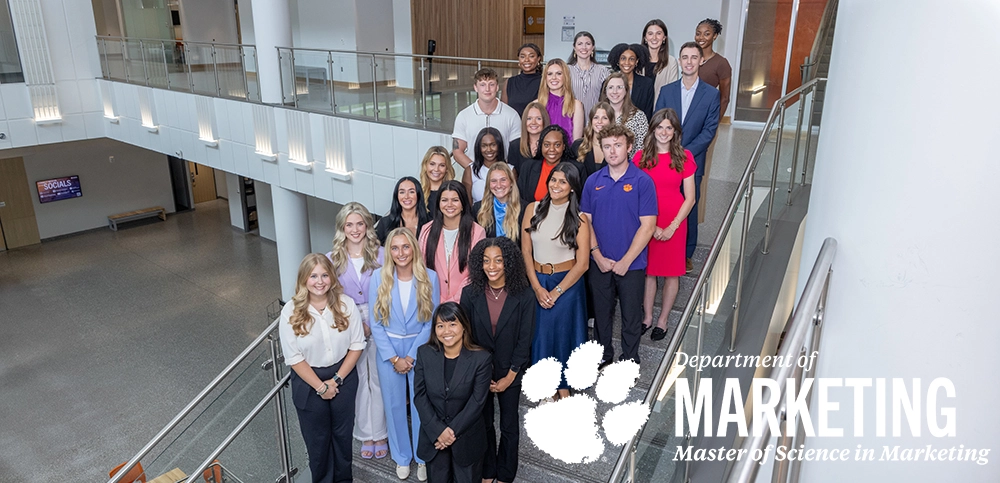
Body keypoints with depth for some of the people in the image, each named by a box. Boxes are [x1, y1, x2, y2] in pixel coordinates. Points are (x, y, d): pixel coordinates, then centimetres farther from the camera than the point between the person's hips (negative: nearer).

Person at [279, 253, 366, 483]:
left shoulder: (346, 304, -15)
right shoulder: (291, 312, -19)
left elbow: (357, 344, -8)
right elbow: (294, 358, -14)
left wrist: (337, 379, -13)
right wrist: (320, 386, -12)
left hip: (343, 377, 1)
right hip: (308, 381, -1)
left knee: (343, 432, 20)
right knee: (317, 438, 18)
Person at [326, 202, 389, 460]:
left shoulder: (380, 254, -5)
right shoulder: (332, 259, 0)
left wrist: (374, 323, -13)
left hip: (378, 325, -1)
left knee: (379, 380, 7)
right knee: (358, 381, 10)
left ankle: (380, 433, 23)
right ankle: (365, 434, 26)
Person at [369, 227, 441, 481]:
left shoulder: (430, 277, -9)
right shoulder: (378, 278, -8)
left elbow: (431, 321, -6)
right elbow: (375, 323, -5)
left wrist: (411, 357, -11)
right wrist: (394, 358, -10)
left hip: (420, 349, -1)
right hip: (388, 350, 1)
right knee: (395, 405, 13)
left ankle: (423, 456, 30)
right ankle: (402, 456, 33)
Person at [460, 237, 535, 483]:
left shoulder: (524, 295, -13)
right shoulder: (470, 293, -9)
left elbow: (525, 339, -10)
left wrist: (510, 376, -11)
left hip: (510, 373, -1)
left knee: (509, 426, 13)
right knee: (483, 423, 16)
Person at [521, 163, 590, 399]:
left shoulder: (579, 220, -9)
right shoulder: (533, 210, -2)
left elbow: (581, 264, -9)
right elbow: (525, 251, -1)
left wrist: (556, 292, -12)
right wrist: (537, 287, -8)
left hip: (567, 283, -2)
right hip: (537, 281, 3)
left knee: (563, 333, 8)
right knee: (539, 334, 10)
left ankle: (564, 387, 29)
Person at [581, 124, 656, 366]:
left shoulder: (642, 181, -9)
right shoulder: (593, 181, 1)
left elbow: (647, 226, -12)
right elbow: (586, 221, 3)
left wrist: (626, 261, -14)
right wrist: (598, 256, -7)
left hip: (631, 264, -3)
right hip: (599, 262, 3)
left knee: (631, 316, 10)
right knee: (601, 312, 16)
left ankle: (629, 360, 29)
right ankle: (603, 355, 36)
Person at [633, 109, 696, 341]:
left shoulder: (684, 157, -3)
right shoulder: (641, 156, -2)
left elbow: (690, 198, -2)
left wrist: (673, 226, -11)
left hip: (674, 222, 0)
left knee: (671, 272, 8)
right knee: (648, 270, 10)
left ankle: (662, 320, 24)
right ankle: (647, 316, 27)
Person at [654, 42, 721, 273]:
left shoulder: (712, 94, 0)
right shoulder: (666, 91, 5)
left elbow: (709, 130, -5)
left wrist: (684, 152, -13)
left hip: (693, 161, -1)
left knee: (689, 209, 7)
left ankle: (687, 254, 21)